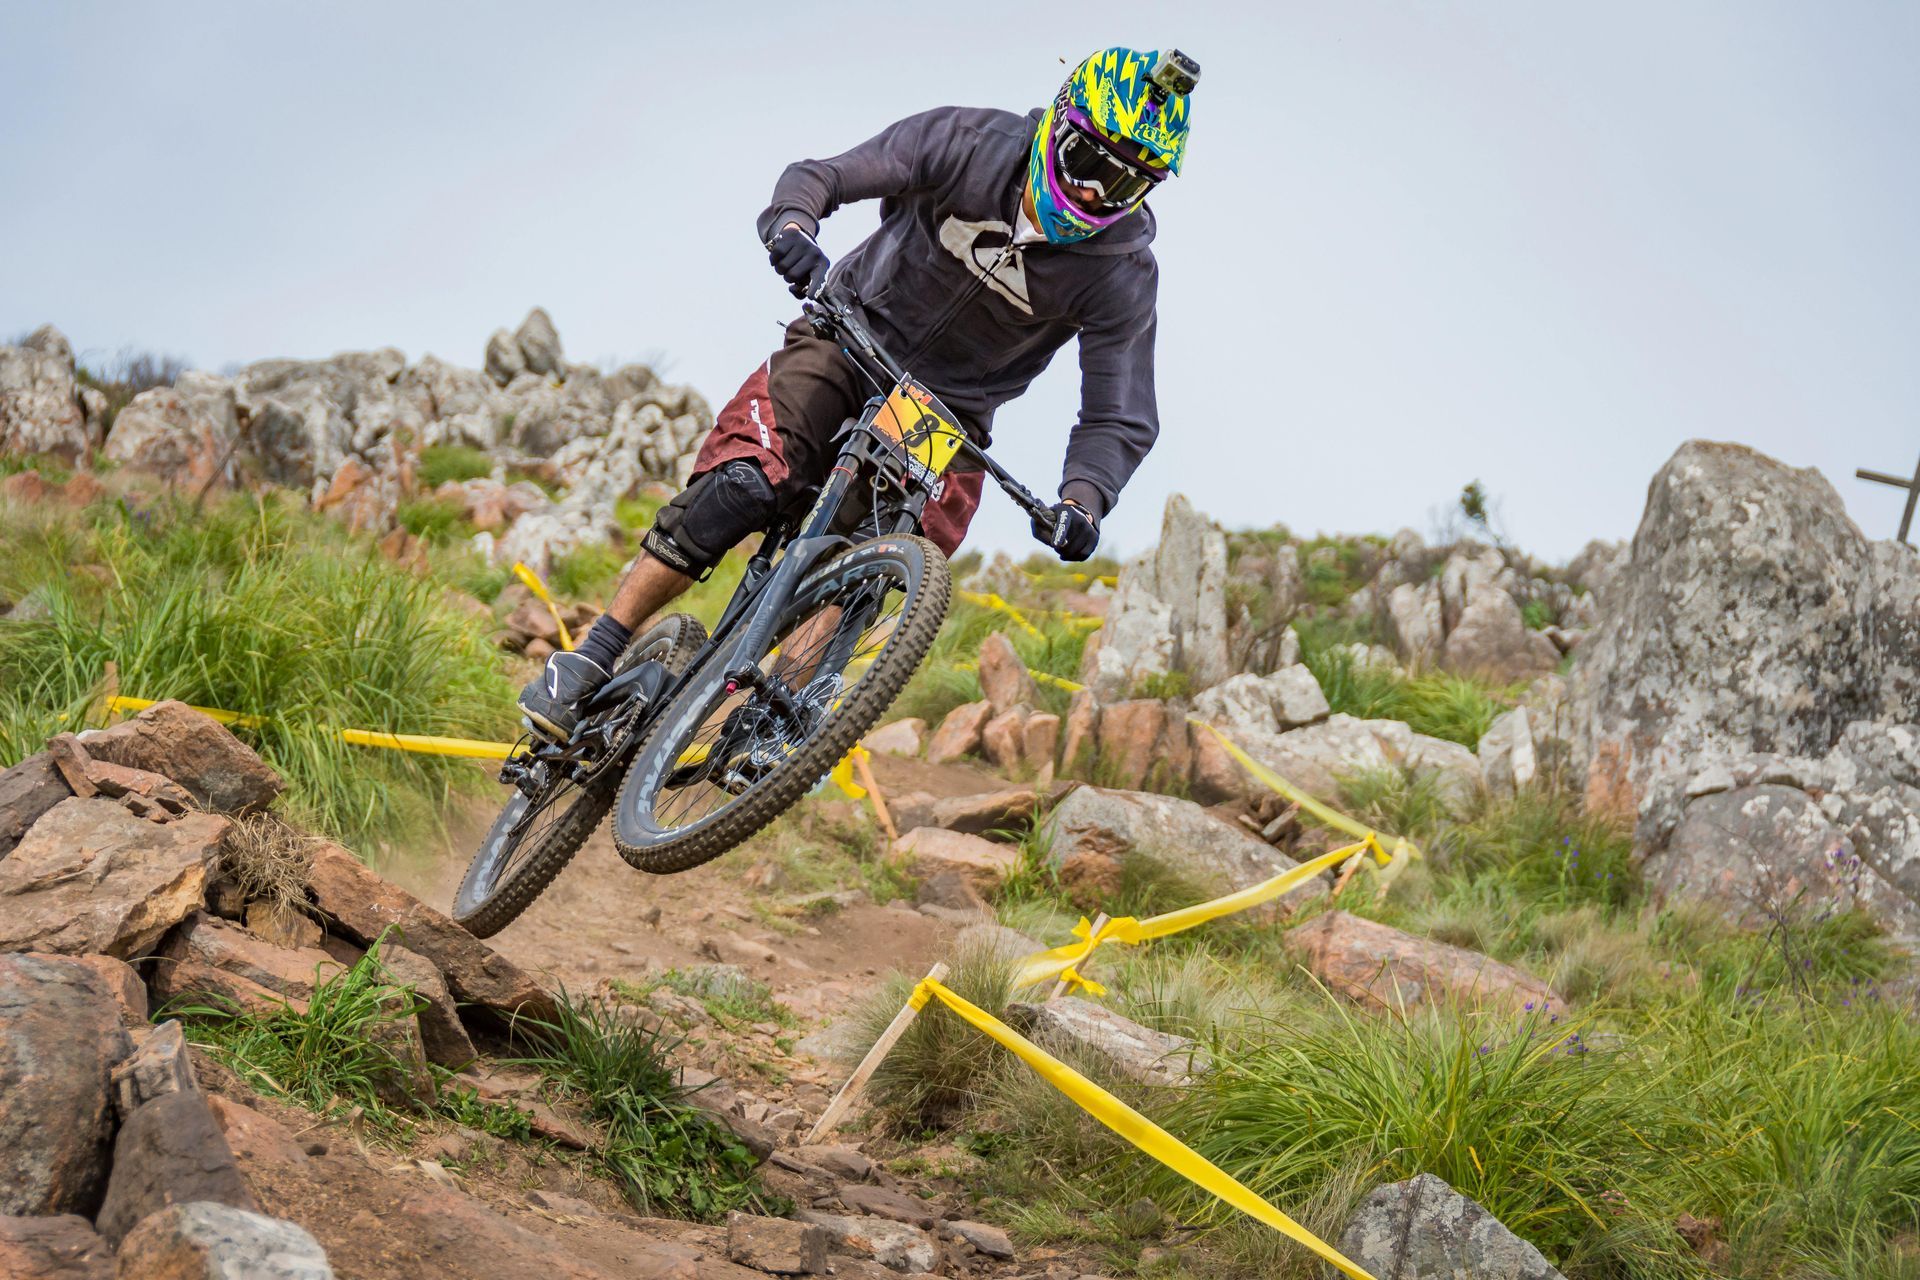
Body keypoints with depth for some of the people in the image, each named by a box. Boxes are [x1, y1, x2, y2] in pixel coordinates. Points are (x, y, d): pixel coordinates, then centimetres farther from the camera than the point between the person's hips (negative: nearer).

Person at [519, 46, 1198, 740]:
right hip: (853, 341, -1)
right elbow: (821, 175, -16)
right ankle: (589, 662, -15)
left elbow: (1121, 417, -17)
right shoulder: (972, 143, -18)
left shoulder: (1123, 275, -17)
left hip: (950, 411, 1)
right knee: (742, 487, -22)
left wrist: (1083, 500, -37)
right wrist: (792, 228, -39)